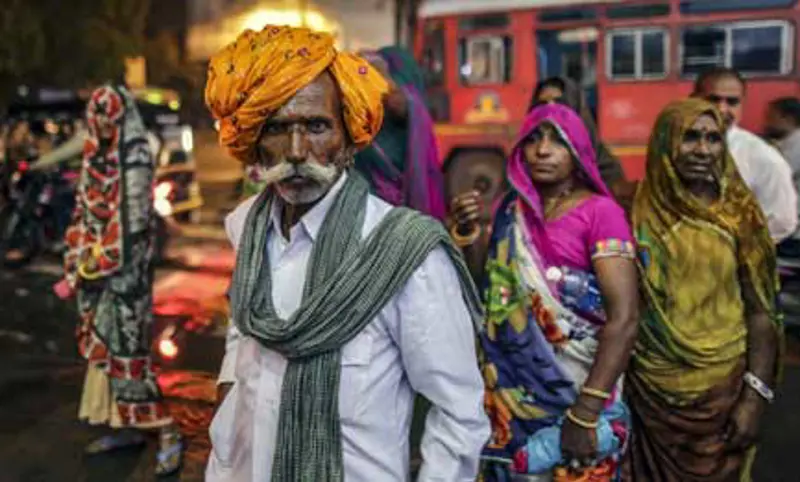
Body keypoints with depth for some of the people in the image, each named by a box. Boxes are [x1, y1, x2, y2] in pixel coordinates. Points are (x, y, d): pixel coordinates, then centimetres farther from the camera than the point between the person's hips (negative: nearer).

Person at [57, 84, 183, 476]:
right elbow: (84, 212, 14)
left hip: (123, 266, -8)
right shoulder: (95, 156, 12)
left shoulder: (134, 158, -11)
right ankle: (126, 426, 22)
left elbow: (132, 217, -17)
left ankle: (167, 433, -1)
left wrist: (97, 261, -14)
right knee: (104, 344, 11)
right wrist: (78, 261, 7)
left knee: (125, 346, -8)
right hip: (95, 265, 8)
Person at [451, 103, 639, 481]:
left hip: (575, 395, -4)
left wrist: (586, 413, -20)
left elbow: (623, 318, -16)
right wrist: (467, 234, -8)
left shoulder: (599, 211, -10)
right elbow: (483, 292, 6)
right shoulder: (510, 211, 5)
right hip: (511, 395, 4)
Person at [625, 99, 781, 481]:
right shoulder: (639, 212, -3)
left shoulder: (738, 213, -4)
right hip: (649, 388, 1)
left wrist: (756, 395, -10)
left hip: (722, 387, -1)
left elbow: (761, 311, -4)